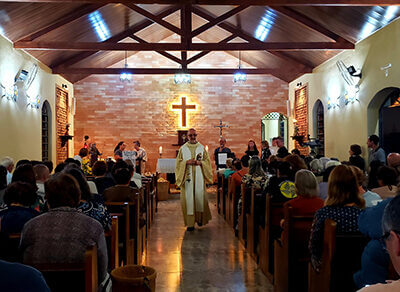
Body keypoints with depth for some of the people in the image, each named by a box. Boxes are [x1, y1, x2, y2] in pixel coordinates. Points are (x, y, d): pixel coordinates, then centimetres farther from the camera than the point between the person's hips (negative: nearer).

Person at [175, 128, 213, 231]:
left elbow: (207, 161, 8)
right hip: (187, 177, -1)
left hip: (199, 176, 1)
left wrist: (200, 163, -11)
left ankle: (200, 218, 21)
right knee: (188, 198, -3)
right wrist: (187, 162, -14)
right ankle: (190, 223, 0)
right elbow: (179, 162, 4)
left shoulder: (201, 147, 8)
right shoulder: (183, 148, 6)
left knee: (200, 196, 1)